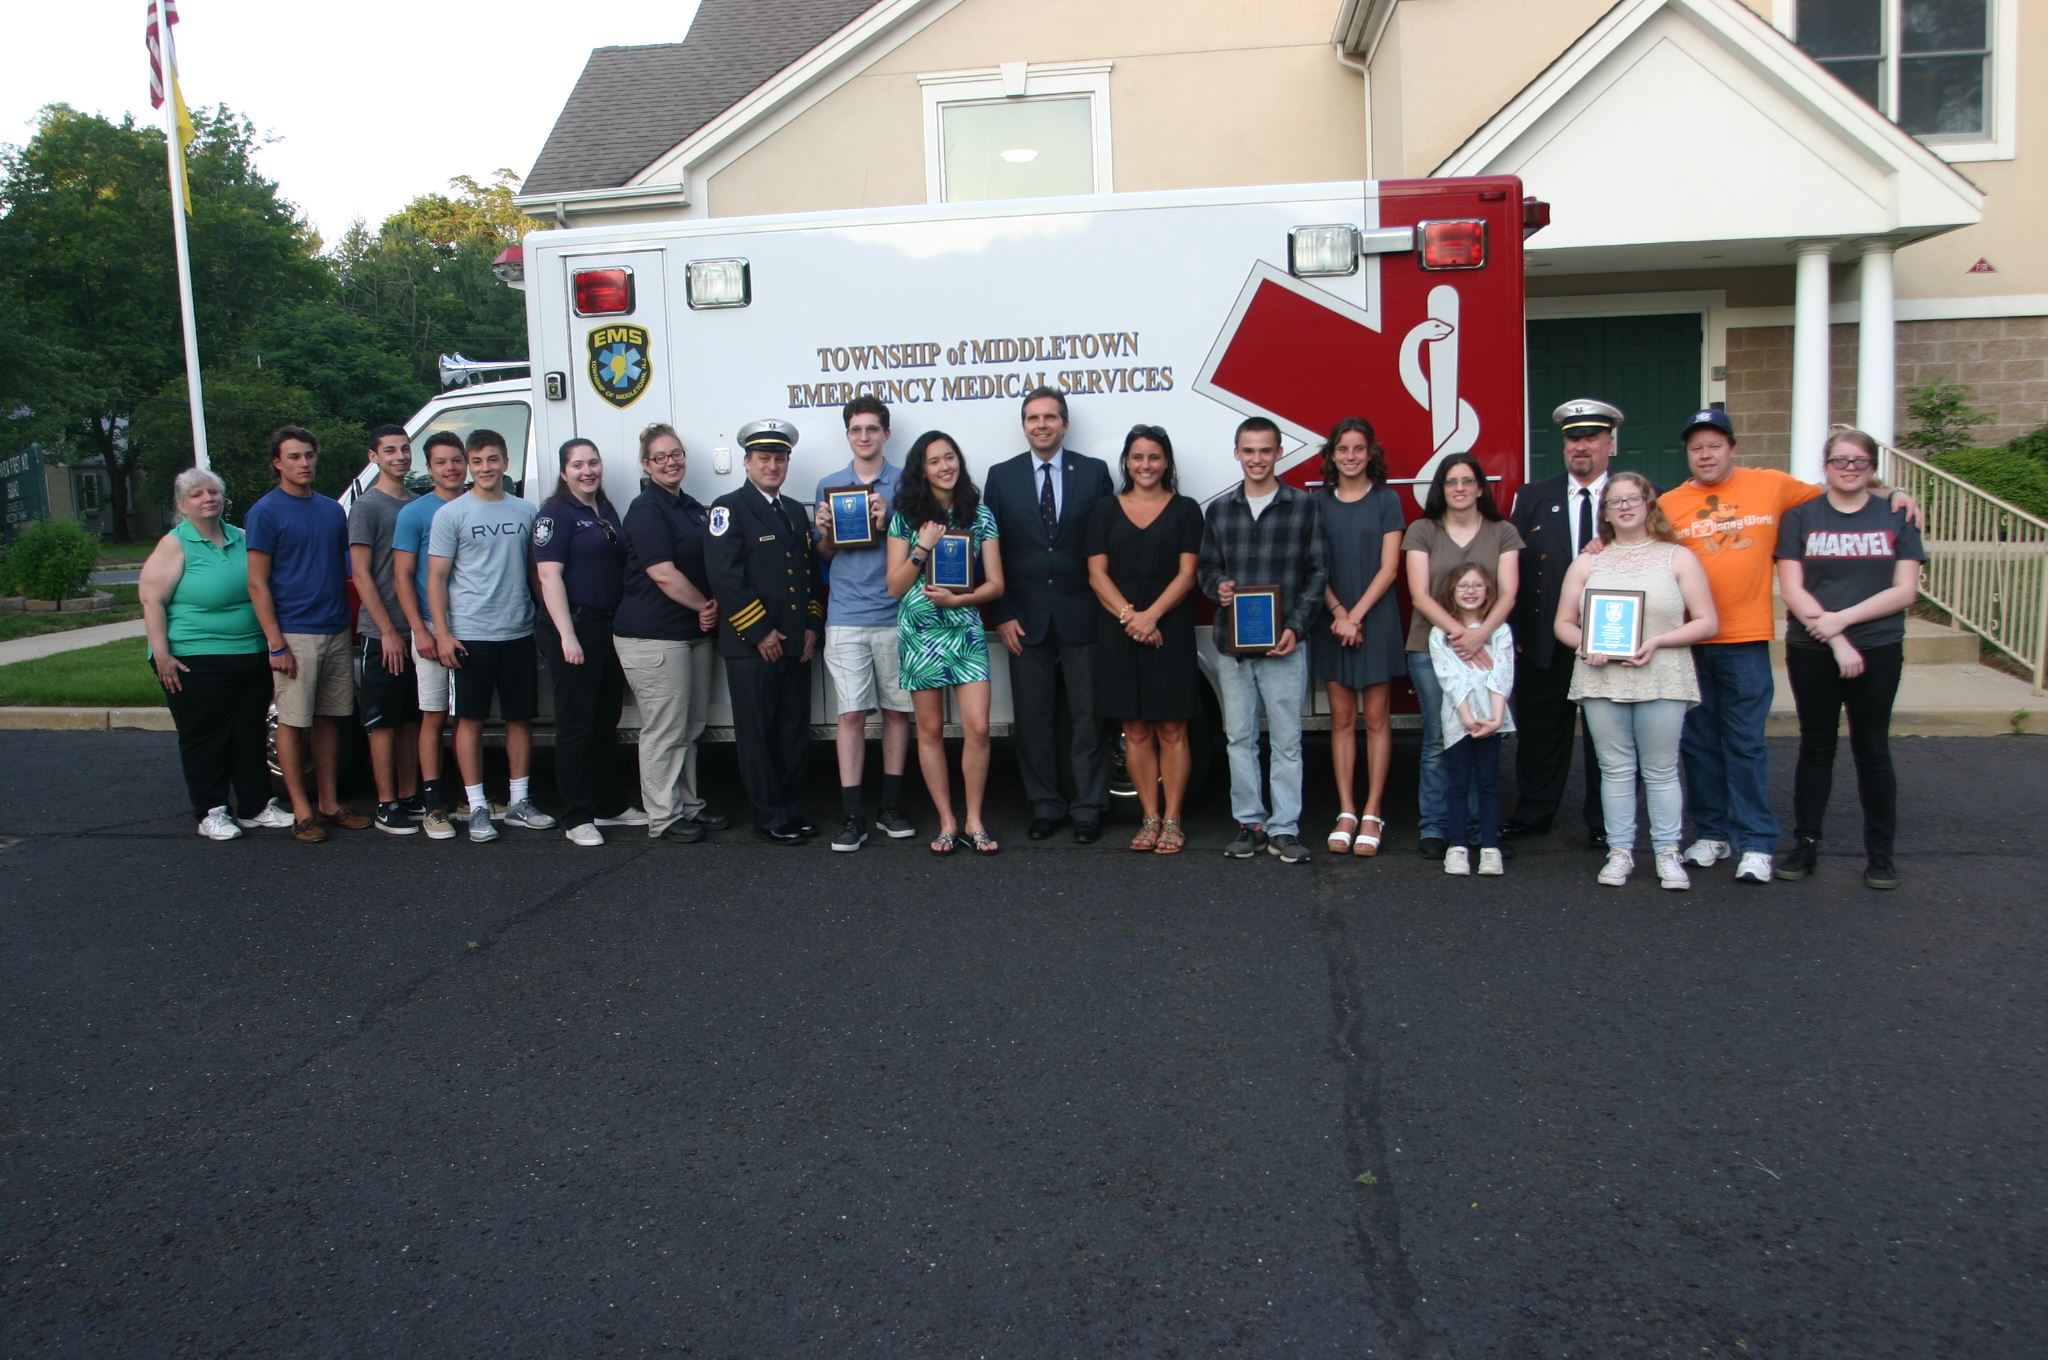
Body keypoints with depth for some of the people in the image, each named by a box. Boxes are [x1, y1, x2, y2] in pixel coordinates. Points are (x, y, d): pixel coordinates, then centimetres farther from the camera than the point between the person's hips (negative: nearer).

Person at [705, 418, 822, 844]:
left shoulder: (796, 511, 18)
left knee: (795, 733, 9)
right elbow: (725, 577, -13)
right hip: (750, 645, -6)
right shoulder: (729, 508, -4)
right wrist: (760, 632, -14)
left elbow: (812, 572, 20)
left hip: (796, 644, 6)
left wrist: (812, 625, 6)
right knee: (757, 735, 1)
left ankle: (793, 811, 20)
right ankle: (769, 817, 9)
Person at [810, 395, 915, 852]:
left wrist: (888, 524, -13)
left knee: (897, 710, 6)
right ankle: (851, 816, 0)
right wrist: (825, 534, -6)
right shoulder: (829, 486, 11)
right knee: (851, 714, -4)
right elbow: (824, 555, 16)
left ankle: (891, 806, 17)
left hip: (895, 614, 0)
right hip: (846, 617, 1)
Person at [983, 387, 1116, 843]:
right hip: (1026, 619, 1)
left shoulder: (1094, 472, 3)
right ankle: (1045, 806, 17)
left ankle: (1089, 809, 13)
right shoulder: (1001, 476, 6)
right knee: (1033, 720, 6)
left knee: (1088, 716, 3)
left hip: (1082, 616, -1)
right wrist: (1001, 615, -3)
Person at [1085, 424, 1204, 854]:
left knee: (1171, 729, -1)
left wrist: (1151, 616, -14)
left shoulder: (1185, 510, 5)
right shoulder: (1106, 511, 10)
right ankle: (1150, 818, 12)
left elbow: (1186, 573, -2)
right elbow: (1097, 573, 3)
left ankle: (1171, 820, 6)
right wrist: (1129, 616, -12)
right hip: (1118, 632, 2)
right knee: (1135, 731, 4)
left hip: (1171, 630, -2)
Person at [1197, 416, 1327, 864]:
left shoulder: (1303, 506, 1)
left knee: (1286, 739, 1)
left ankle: (1284, 828, 9)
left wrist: (1296, 627, -9)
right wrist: (1217, 587, -8)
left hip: (1283, 643, -3)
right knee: (1239, 737, 8)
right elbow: (1205, 567, 15)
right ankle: (1250, 822, 18)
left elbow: (1317, 572, 0)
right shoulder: (1219, 509, 10)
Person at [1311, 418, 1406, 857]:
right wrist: (1338, 612, -9)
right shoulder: (1319, 504, 8)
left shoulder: (1386, 500, 1)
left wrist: (1357, 615, -12)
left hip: (1376, 619, -2)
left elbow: (1389, 568, -4)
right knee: (1342, 719, 4)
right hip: (1331, 621, 2)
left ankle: (1372, 815, 5)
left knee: (1375, 718, 1)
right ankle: (1346, 813, 9)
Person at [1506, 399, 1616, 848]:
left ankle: (1603, 824, 19)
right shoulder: (1533, 497, 7)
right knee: (1539, 732, 9)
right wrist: (1514, 632, -2)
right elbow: (1512, 567, 3)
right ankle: (1532, 816, 22)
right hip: (1545, 639, 1)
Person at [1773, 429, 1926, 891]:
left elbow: (1904, 591, -4)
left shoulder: (1897, 517, 4)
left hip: (1878, 650, 0)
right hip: (1811, 652, 0)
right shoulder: (1800, 517, 2)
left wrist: (1841, 619, -14)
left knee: (1872, 749, 5)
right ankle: (1805, 845, 15)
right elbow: (1791, 590, -5)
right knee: (1815, 747, 8)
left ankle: (1880, 853, 13)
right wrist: (1835, 640, -14)